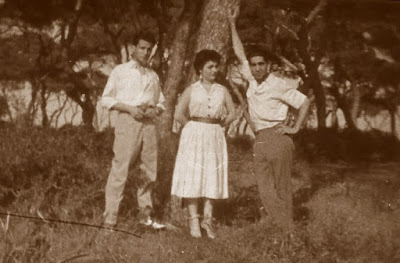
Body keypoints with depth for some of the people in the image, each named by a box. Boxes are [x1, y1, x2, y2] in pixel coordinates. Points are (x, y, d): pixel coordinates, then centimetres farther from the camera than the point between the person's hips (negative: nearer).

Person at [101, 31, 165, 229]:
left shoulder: (153, 76, 20)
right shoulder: (120, 71, 8)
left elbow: (160, 102, 24)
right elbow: (106, 99, 4)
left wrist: (156, 109, 0)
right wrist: (129, 108, -10)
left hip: (148, 123, 5)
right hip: (127, 121, -5)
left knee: (149, 170, 5)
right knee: (120, 169, -10)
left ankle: (145, 214, 17)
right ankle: (110, 218, -8)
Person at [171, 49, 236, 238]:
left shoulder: (222, 91, 8)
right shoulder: (191, 90, 1)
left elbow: (231, 114, 11)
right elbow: (179, 115, -4)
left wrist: (217, 126, 5)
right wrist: (194, 127, 1)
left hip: (215, 137, 3)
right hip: (194, 137, -3)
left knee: (213, 177, 4)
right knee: (192, 177, -3)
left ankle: (207, 218, 12)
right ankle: (194, 220, 2)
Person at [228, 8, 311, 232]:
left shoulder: (279, 84, -7)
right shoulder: (252, 80, 10)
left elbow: (305, 102, -4)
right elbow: (240, 54, 20)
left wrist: (295, 128, -6)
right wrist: (233, 24, 21)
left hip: (277, 137, -6)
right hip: (260, 140, 6)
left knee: (282, 188, -3)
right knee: (265, 189, 3)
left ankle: (288, 233, 1)